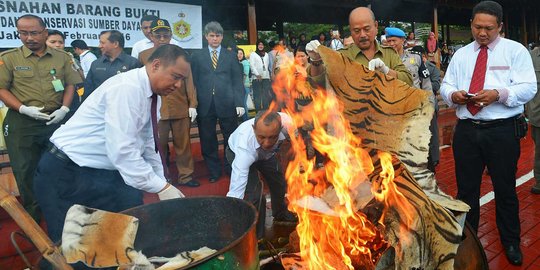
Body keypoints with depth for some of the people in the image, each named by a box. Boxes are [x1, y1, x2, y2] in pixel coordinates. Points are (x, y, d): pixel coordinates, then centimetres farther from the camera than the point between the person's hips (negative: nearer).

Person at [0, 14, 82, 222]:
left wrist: (64, 108, -7)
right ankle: (33, 219, 23)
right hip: (21, 123, -1)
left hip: (55, 120, 2)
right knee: (26, 172, 6)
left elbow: (70, 85, 8)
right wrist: (24, 109, -16)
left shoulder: (62, 57, 6)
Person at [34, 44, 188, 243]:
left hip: (101, 171, 9)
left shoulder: (148, 94, 4)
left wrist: (163, 184, 5)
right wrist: (162, 187, -26)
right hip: (67, 175, -8)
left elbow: (148, 147, 11)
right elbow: (123, 151, -30)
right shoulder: (127, 88, -24)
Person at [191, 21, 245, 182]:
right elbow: (194, 82, 6)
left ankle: (232, 169, 23)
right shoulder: (197, 57, 10)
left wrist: (239, 103, -4)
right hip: (205, 106, 0)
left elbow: (237, 81, 6)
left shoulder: (231, 56, 11)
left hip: (227, 104, 0)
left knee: (231, 140, 5)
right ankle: (214, 171, 22)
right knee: (208, 142, 6)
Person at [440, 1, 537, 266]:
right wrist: (453, 94, -13)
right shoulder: (461, 55, 12)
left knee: (505, 189, 11)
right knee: (466, 188, 12)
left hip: (503, 131, -2)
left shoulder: (516, 50, 1)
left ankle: (511, 242, 32)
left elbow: (528, 87, -8)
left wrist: (499, 94, -25)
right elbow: (445, 85, 9)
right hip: (466, 130, 3)